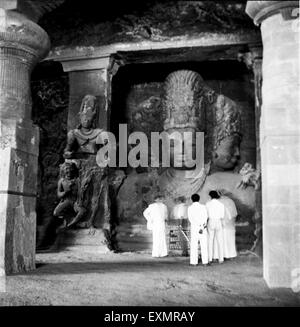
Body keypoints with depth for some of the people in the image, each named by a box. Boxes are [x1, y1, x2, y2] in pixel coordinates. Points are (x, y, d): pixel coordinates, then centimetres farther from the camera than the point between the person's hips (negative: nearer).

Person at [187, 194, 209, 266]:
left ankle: (194, 262, 1)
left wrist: (198, 225, -14)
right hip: (204, 227, 1)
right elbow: (205, 217, -9)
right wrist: (202, 226, -14)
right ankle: (205, 261, 4)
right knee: (204, 245, 5)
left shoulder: (190, 208, -1)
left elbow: (190, 219, -11)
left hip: (194, 227, 0)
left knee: (194, 245, 3)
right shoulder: (203, 207, 0)